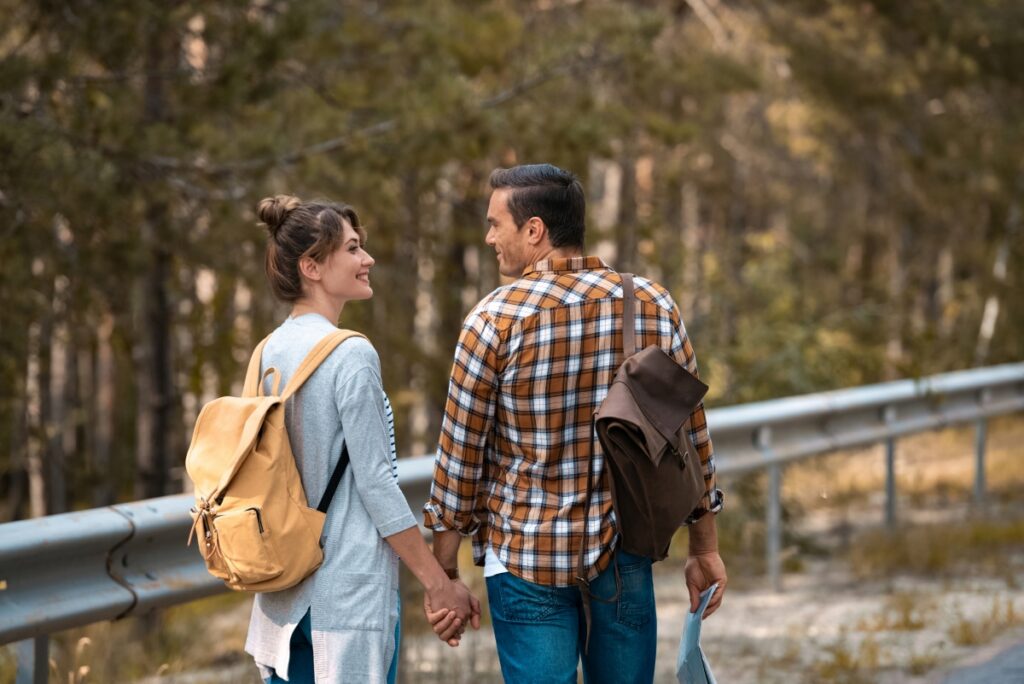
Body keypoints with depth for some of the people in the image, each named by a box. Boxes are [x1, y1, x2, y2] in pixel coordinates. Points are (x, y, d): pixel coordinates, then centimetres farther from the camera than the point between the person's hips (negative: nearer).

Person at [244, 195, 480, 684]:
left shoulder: (269, 353, 8)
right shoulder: (350, 355, -14)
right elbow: (375, 482, -15)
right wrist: (438, 583, -10)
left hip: (284, 596, 8)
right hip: (350, 589, -8)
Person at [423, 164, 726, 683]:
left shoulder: (495, 319, -10)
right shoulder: (654, 306, -1)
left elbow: (460, 457, -6)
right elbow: (692, 437, 5)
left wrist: (443, 574, 3)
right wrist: (705, 549, 15)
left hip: (527, 557, -3)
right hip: (624, 557, 3)